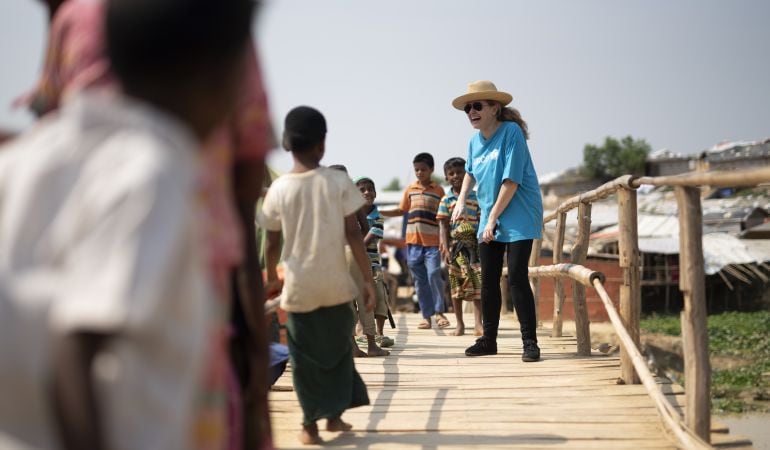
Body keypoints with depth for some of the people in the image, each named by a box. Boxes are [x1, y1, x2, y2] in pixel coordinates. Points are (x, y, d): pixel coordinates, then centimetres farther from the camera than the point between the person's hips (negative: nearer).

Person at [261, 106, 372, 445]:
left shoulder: (279, 188, -5)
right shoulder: (338, 181, -7)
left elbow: (272, 243, 2)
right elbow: (352, 234, -9)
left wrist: (272, 277, 19)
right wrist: (368, 279, -3)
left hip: (298, 286, 0)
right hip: (334, 284, 0)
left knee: (305, 356, 10)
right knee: (338, 348, 18)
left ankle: (310, 424, 12)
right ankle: (335, 414, 24)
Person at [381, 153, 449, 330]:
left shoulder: (438, 190, 4)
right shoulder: (410, 189, 11)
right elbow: (401, 211, 17)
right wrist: (378, 212, 9)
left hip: (432, 242, -3)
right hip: (413, 241, 3)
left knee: (434, 274, -12)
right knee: (419, 280, 5)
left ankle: (439, 311, 4)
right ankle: (426, 315, 11)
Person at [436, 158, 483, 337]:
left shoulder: (476, 197, 6)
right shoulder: (446, 200, 4)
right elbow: (443, 226, -1)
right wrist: (445, 249, -10)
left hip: (474, 243, 0)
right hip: (454, 244, 0)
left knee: (477, 282, -8)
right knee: (457, 284, 6)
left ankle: (478, 323, -8)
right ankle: (460, 324, 16)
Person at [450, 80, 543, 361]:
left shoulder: (511, 132, -15)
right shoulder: (475, 140, 7)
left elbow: (511, 181, -19)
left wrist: (493, 218, -17)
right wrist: (461, 201, 16)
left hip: (518, 218, -7)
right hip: (488, 220, 7)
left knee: (516, 279, -12)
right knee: (488, 281, 10)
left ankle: (530, 342, -3)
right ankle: (488, 340, 21)